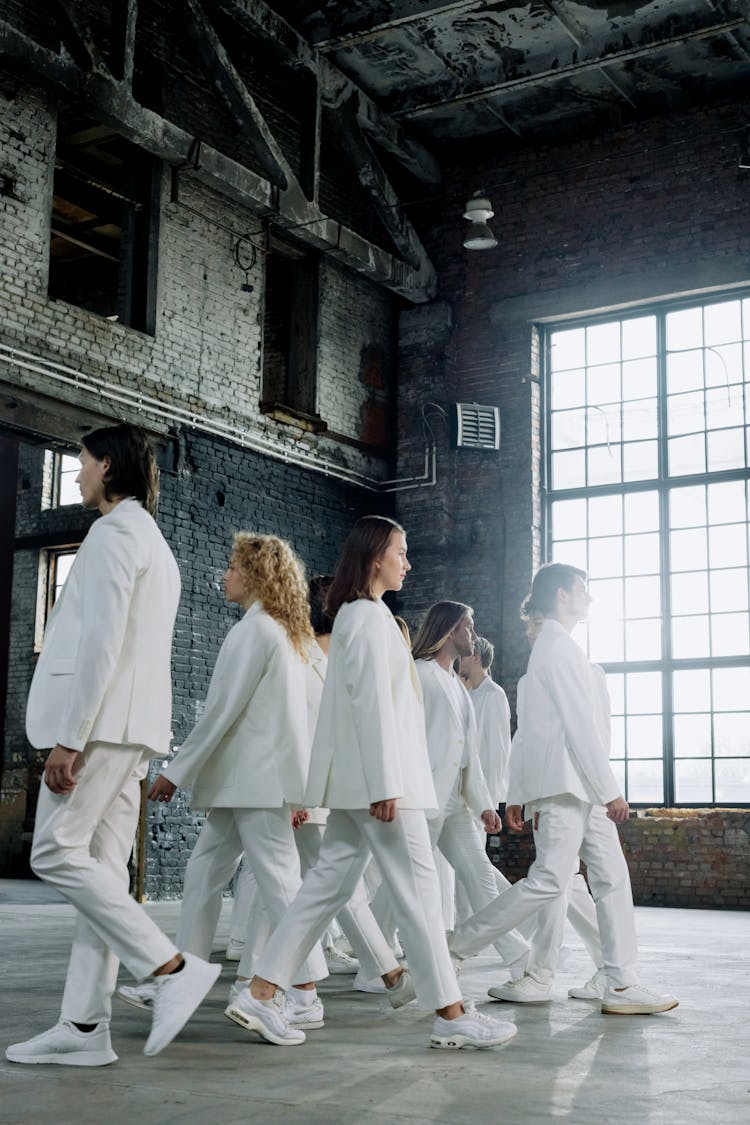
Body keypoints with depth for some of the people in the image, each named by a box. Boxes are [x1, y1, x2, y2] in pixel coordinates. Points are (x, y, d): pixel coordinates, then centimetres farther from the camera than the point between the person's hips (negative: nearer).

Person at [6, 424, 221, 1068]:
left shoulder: (115, 532, -7)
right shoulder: (154, 542, 25)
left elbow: (102, 640, -17)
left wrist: (68, 737, -20)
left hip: (102, 721, -10)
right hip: (133, 726, 10)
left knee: (56, 852, -11)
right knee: (100, 867, 4)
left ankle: (173, 968, -14)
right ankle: (85, 1027, 4)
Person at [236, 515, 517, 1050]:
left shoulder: (355, 616, 20)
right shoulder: (371, 616, -10)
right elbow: (373, 702, -18)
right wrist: (385, 785, -21)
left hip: (358, 782, 10)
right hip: (379, 774, -10)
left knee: (331, 882, 8)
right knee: (418, 887, -5)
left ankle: (262, 990, 9)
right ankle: (451, 1015, 0)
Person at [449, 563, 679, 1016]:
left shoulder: (553, 647, 21)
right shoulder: (560, 647, -10)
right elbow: (580, 725, -16)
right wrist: (611, 789, -15)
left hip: (581, 790, 10)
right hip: (566, 783, -10)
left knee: (613, 878, 5)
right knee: (549, 880, -13)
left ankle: (622, 985, 5)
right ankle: (455, 949, -5)